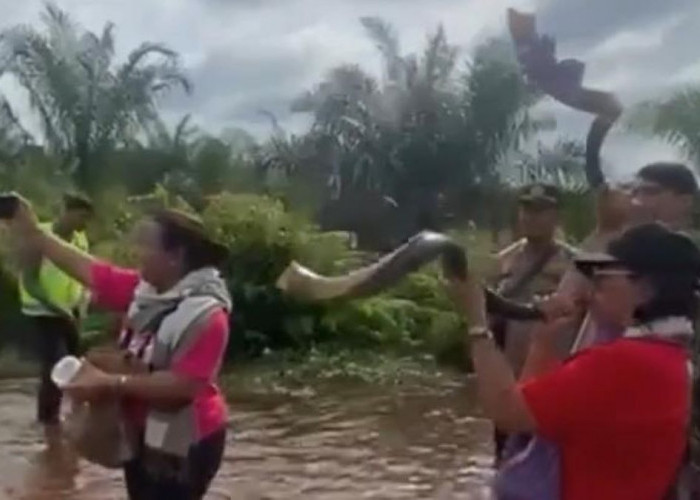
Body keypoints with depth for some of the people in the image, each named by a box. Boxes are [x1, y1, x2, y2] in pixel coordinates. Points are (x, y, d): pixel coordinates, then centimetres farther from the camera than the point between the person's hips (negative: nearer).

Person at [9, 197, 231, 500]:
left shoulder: (205, 314, -27)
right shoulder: (145, 289, -1)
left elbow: (183, 386, -32)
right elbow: (87, 270, 6)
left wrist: (111, 383, -31)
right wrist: (32, 233, 6)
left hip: (183, 443, -9)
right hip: (142, 434, 9)